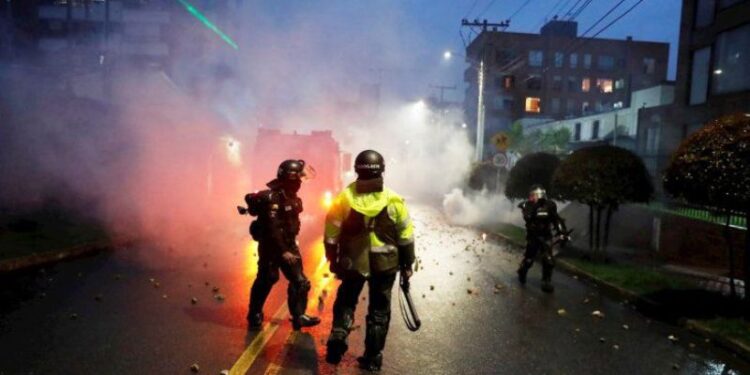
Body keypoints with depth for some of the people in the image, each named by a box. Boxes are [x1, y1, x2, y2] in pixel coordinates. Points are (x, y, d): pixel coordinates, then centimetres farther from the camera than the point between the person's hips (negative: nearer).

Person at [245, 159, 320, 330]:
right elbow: (273, 228, -25)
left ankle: (299, 316, 14)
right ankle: (254, 315, 24)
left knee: (300, 281, 5)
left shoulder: (291, 196, 6)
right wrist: (283, 251, -25)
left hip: (289, 244, 8)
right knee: (265, 281, 5)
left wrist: (291, 246, 17)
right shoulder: (272, 197, -22)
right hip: (271, 246, -8)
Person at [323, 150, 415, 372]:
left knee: (346, 302, 21)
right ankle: (372, 358, 20)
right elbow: (406, 237, -4)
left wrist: (333, 260, 12)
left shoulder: (343, 199, -9)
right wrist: (407, 264, 8)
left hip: (352, 262, 0)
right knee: (379, 310, 14)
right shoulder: (394, 200, -9)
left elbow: (331, 234, -2)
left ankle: (338, 337, 2)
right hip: (385, 264, 0)